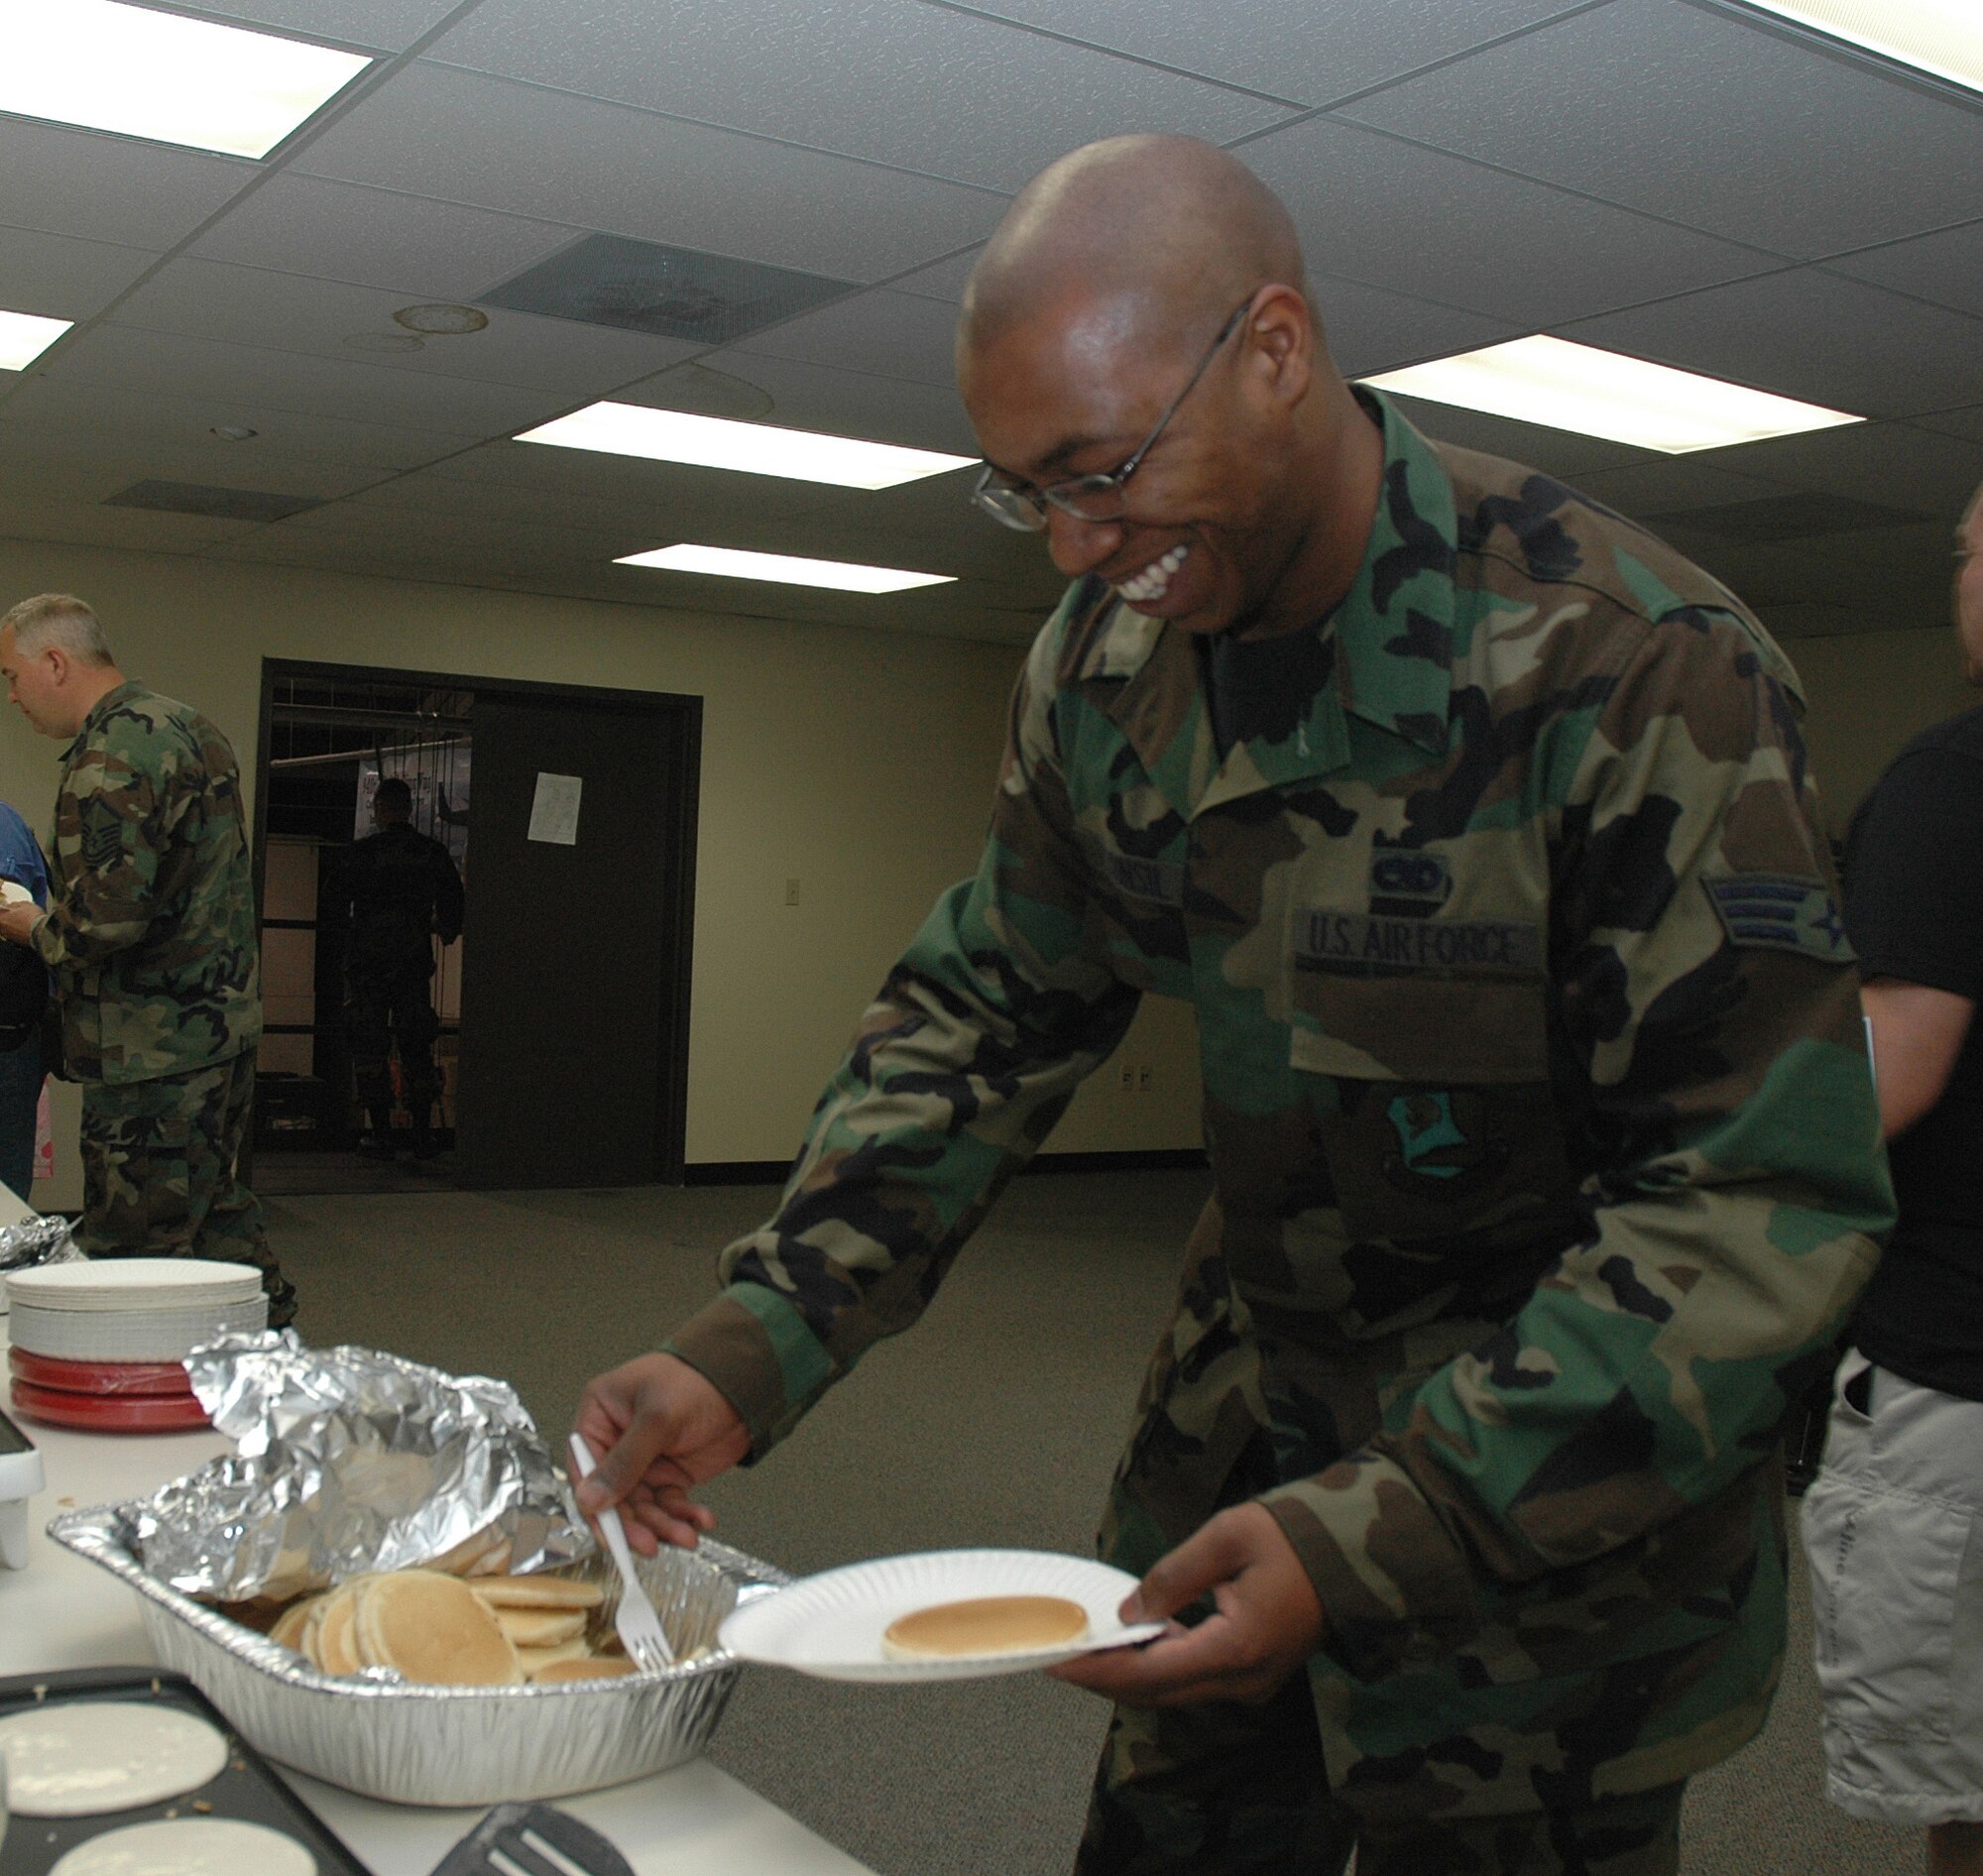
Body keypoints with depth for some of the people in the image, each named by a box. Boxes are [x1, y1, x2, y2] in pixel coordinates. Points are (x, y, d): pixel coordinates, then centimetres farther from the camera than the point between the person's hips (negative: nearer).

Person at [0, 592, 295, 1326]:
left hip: (151, 1046, -10)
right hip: (222, 1023, 10)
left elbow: (107, 914, -26)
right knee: (219, 1212, 18)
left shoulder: (111, 755, -17)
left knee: (134, 1248, -2)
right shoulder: (188, 726, 14)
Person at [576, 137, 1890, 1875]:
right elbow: (985, 1015, 2)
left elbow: (1767, 1196, -25)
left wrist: (1384, 1532, -32)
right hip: (1248, 1407, 6)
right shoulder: (1104, 657, -5)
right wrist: (750, 1352, -10)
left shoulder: (1635, 671, -26)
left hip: (1557, 1493, -5)